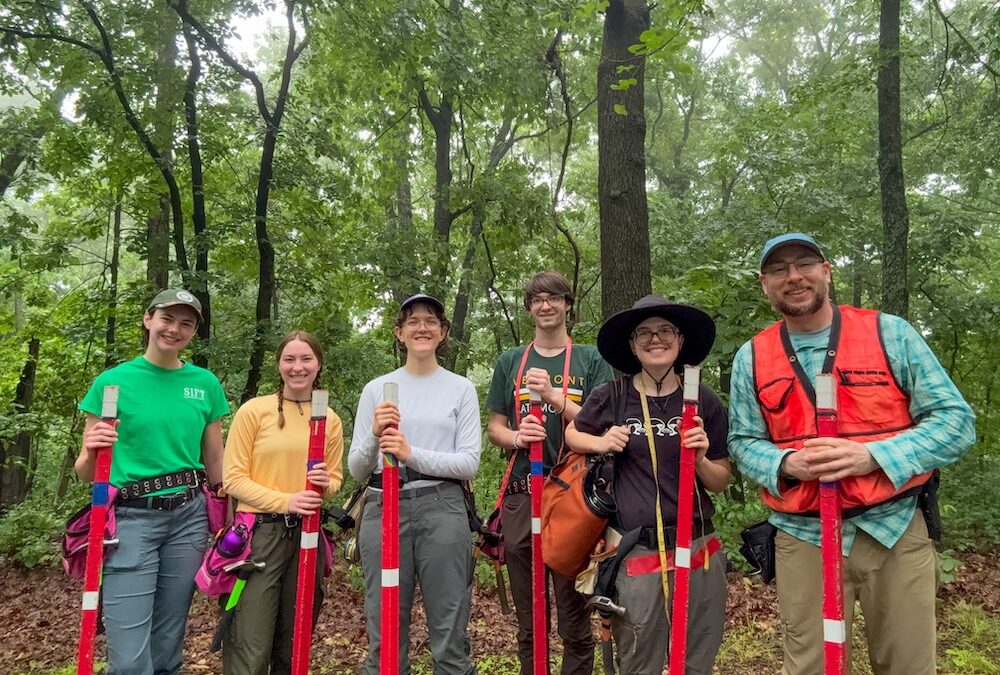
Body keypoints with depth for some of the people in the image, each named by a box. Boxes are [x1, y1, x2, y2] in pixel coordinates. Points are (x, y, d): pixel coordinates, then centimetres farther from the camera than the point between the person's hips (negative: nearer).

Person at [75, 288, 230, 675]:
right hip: (130, 519, -3)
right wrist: (91, 453, -22)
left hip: (189, 518, 3)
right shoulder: (112, 381, -3)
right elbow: (86, 473, 0)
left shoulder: (206, 384, 6)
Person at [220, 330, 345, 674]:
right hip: (260, 533, -4)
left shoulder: (330, 419, 7)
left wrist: (325, 485, -11)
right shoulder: (253, 410, -5)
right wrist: (285, 501, -19)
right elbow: (233, 478, -7)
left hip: (307, 535, 4)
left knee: (293, 644, 16)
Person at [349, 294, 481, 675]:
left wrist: (412, 455, -16)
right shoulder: (376, 389, 8)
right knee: (384, 637, 8)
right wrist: (374, 437, -13)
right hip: (383, 511, 1)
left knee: (449, 638, 3)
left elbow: (470, 463, -3)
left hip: (442, 511, -1)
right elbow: (356, 470, 7)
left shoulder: (461, 389, 6)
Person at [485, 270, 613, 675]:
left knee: (575, 620, 4)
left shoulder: (591, 360, 6)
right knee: (529, 623, 11)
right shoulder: (510, 362, 13)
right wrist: (516, 437, -10)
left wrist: (553, 396, -16)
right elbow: (494, 428, 12)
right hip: (522, 495, 2)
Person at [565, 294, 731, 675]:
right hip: (636, 554, -2)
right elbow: (572, 435, 14)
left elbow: (721, 483, 7)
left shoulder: (704, 401, 0)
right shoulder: (611, 397, -4)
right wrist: (600, 444, -6)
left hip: (699, 550, 2)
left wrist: (700, 459, -13)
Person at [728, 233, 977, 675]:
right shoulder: (751, 357, 3)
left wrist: (874, 455, -19)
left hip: (896, 529, 0)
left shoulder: (890, 333, -2)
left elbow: (956, 420, -4)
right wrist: (784, 463, -17)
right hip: (803, 538, 0)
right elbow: (742, 442, 6)